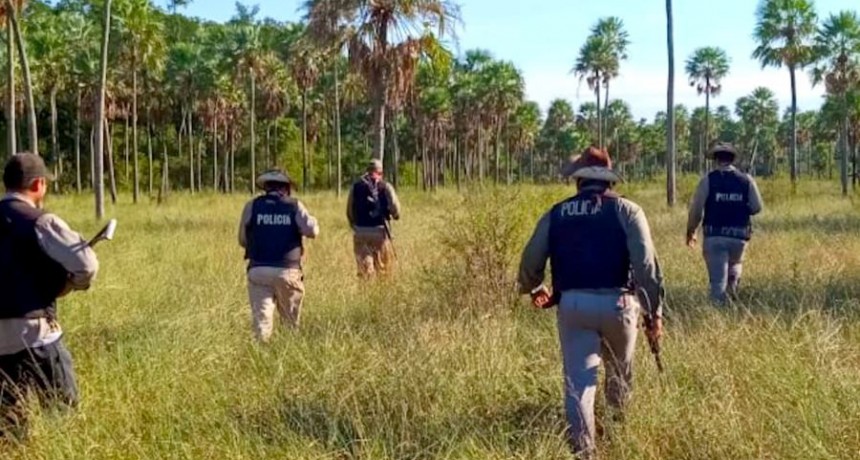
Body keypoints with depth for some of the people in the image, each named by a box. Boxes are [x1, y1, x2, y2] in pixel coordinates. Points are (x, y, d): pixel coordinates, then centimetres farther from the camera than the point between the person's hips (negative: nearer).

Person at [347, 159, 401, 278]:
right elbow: (395, 207, -8)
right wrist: (395, 215, 13)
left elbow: (349, 211, 7)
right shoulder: (385, 187, -1)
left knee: (364, 264, 5)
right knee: (382, 266, 9)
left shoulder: (355, 187, 6)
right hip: (379, 230, -2)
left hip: (360, 231, 2)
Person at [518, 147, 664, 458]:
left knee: (579, 381, 4)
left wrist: (534, 290, 28)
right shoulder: (626, 211, 1)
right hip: (616, 302, -1)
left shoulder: (556, 214, 9)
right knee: (619, 371, 23)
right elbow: (646, 265, -9)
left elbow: (531, 261, 7)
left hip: (572, 304, 1)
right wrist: (654, 312, -5)